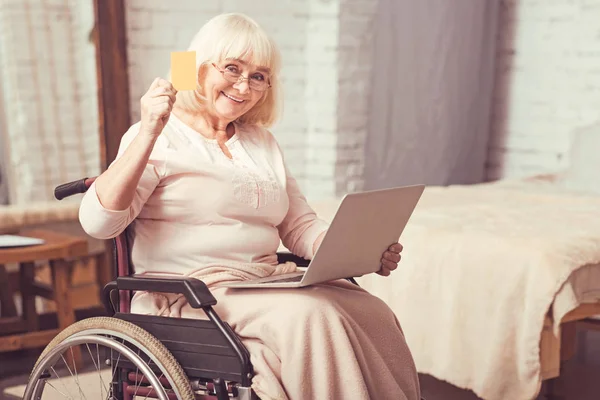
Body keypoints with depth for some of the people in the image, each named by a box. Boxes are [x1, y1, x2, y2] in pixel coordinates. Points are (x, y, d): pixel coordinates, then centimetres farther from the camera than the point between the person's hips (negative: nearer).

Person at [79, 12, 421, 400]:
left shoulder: (263, 143, 20)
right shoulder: (161, 139, 0)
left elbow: (302, 228, 17)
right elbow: (98, 221, -13)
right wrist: (149, 134, -21)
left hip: (270, 283, 6)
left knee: (374, 314, -21)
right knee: (312, 316, -31)